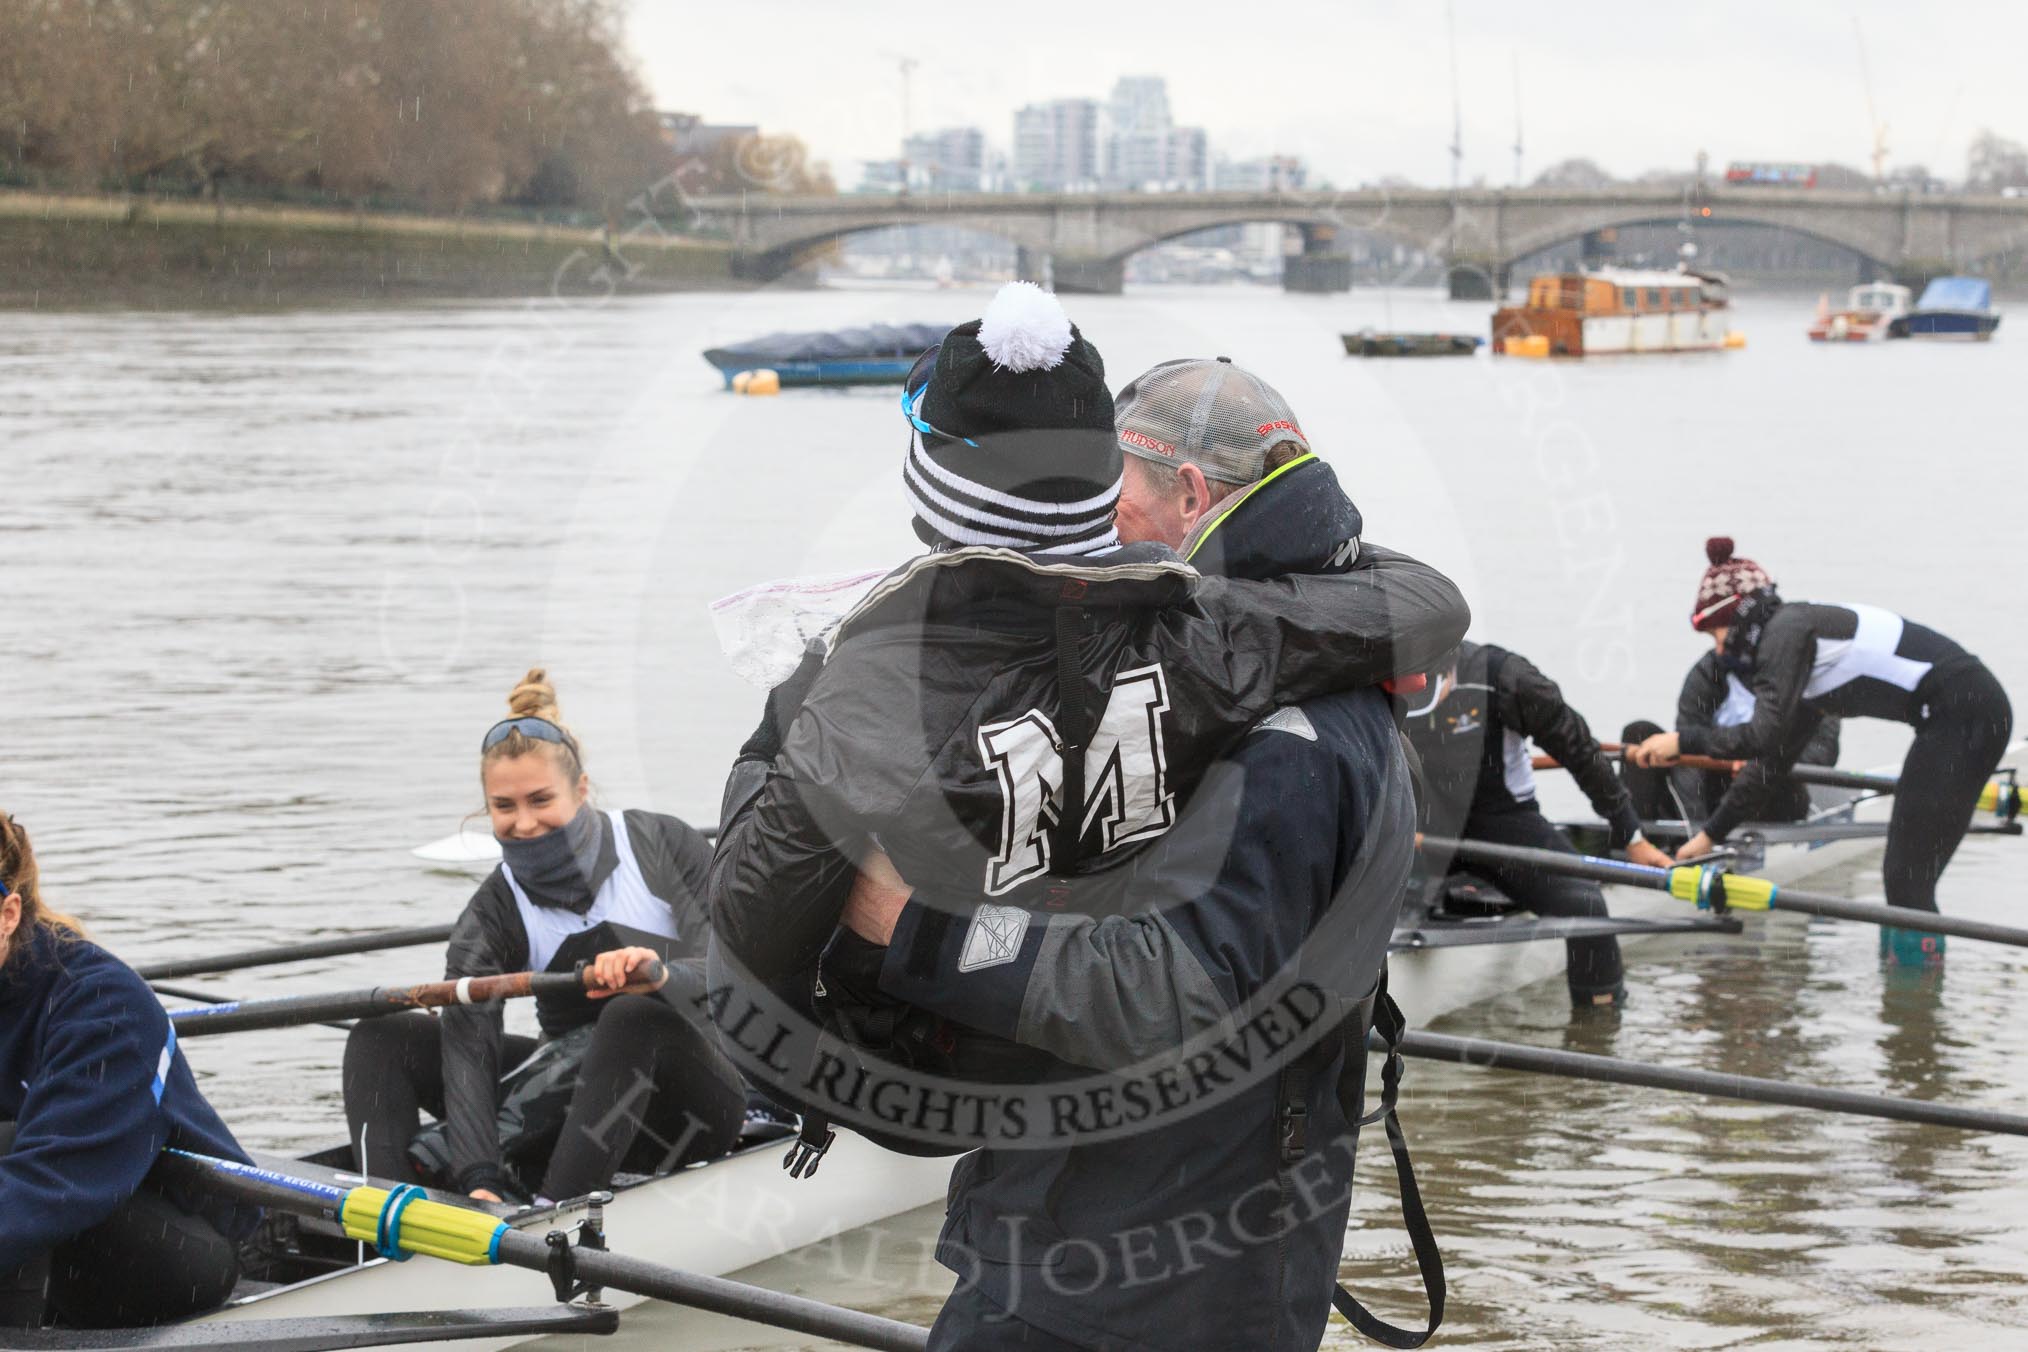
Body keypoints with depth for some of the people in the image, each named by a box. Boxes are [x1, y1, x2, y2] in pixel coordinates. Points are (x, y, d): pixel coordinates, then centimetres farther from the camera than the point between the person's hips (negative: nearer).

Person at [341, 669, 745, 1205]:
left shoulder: (663, 845, -10)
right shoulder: (491, 916, -5)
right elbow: (468, 1045, -20)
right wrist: (478, 1178, -37)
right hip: (574, 1081, 4)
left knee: (633, 1016, -38)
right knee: (380, 1036, -10)